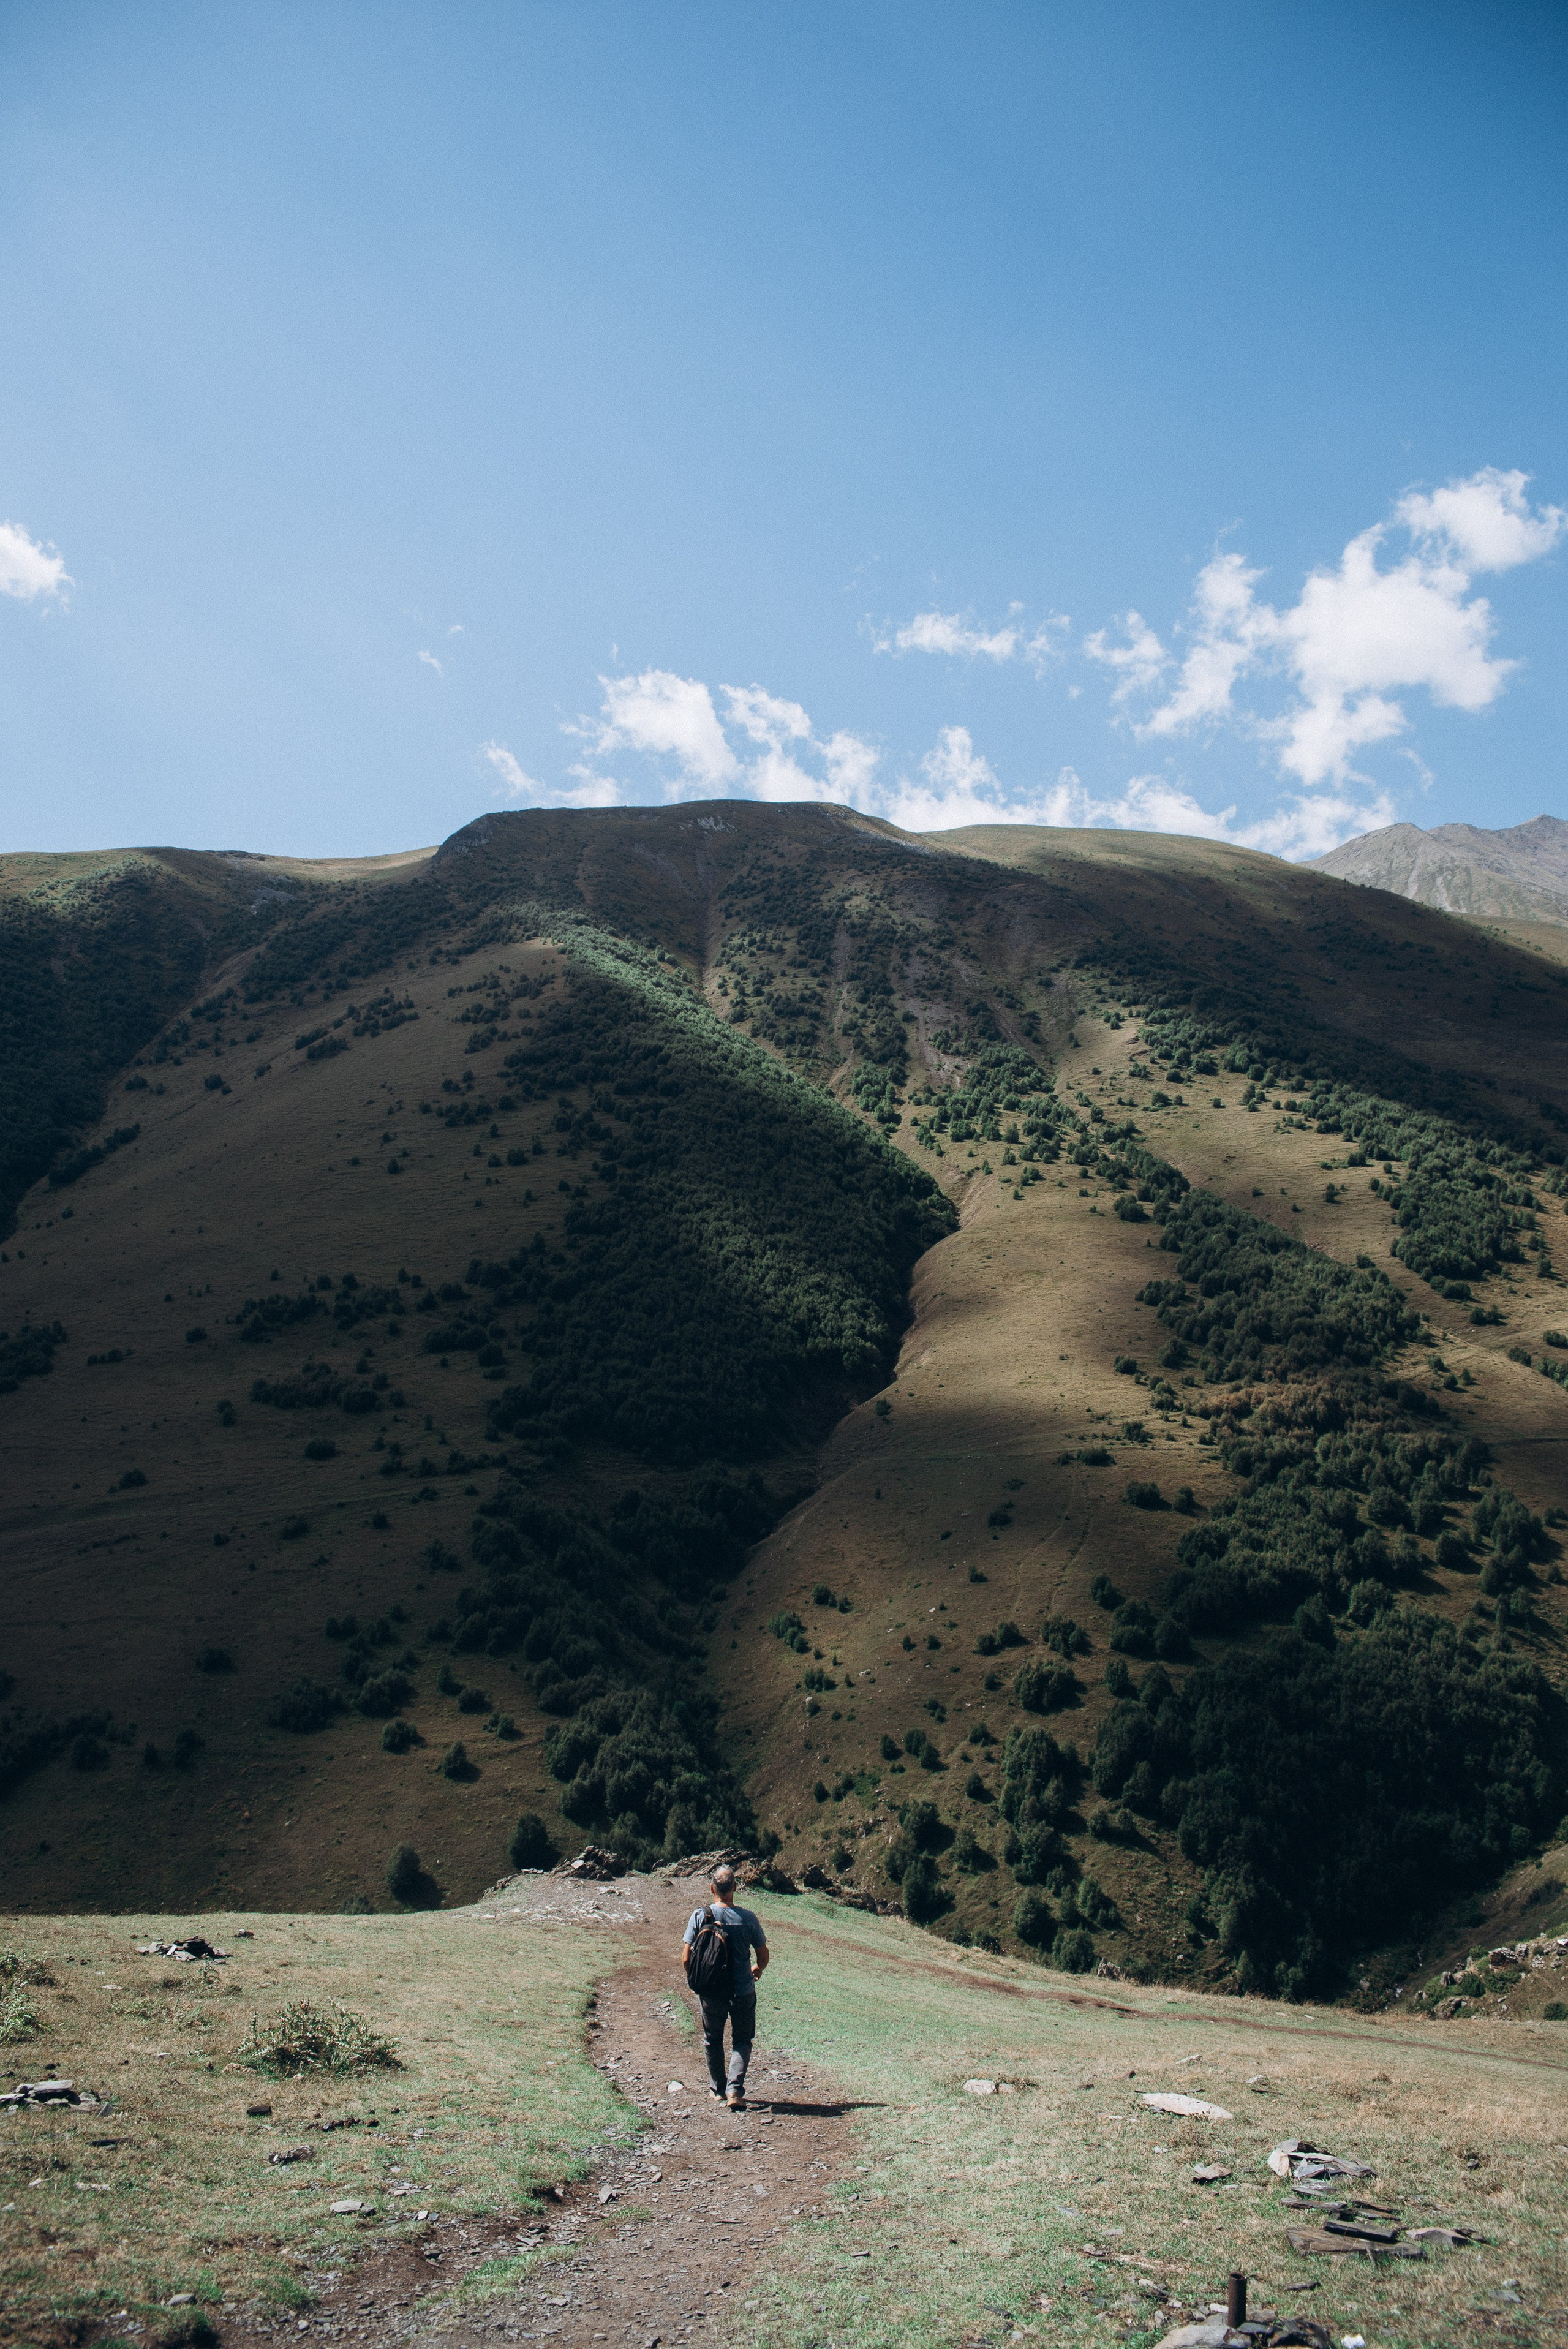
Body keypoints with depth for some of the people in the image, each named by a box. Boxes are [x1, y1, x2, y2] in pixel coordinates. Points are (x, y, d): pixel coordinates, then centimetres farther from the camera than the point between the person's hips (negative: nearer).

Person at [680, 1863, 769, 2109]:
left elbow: (686, 1959, -9)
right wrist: (758, 1970, 22)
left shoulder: (700, 1916, -11)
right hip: (743, 1991, 0)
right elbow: (763, 1956, -1)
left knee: (712, 2040, 22)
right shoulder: (748, 1918, -10)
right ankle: (735, 2089, -2)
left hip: (711, 1992, 1)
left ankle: (718, 2088, 34)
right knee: (742, 2041, 15)